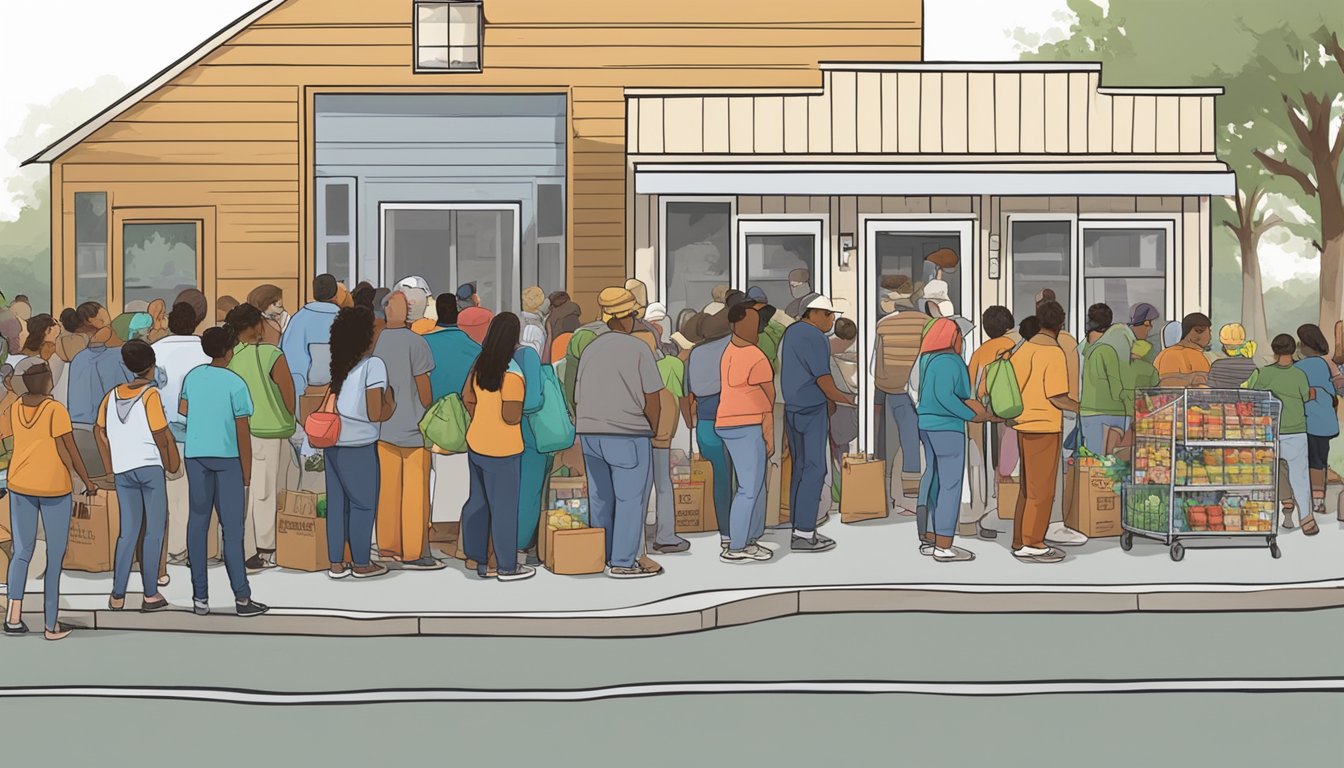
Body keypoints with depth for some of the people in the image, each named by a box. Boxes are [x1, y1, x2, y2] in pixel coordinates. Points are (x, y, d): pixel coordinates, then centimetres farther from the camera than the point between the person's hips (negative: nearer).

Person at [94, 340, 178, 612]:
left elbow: (100, 431, 11)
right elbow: (160, 435, -9)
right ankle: (150, 595, 4)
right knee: (154, 531, 4)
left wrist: (112, 466, 18)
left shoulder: (113, 395, 8)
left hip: (123, 471, 5)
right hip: (150, 467, -5)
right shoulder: (150, 394, -9)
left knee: (128, 531, 10)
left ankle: (117, 596, 7)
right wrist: (168, 464, 6)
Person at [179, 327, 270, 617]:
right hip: (227, 458, -4)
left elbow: (182, 413, 9)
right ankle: (242, 598, -1)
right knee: (231, 528, -1)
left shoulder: (192, 377, 3)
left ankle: (200, 597, 6)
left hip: (195, 455, 4)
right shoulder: (235, 384, -10)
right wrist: (247, 474, -1)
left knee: (198, 524, 7)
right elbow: (243, 432, -9)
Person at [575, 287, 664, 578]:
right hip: (628, 434, -6)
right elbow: (652, 398, -8)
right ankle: (623, 562, 0)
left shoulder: (590, 349, 9)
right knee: (630, 497, 0)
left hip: (590, 433, 6)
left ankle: (601, 557, 21)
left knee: (600, 497, 14)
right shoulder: (638, 349, -8)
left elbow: (579, 397, 12)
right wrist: (653, 430, 7)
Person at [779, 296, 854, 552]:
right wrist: (844, 399, -3)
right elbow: (823, 379, -16)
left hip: (792, 408, 9)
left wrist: (828, 398, 19)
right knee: (814, 469, -7)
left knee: (800, 467, 12)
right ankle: (803, 534, -10)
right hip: (812, 409, -9)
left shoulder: (790, 333, 15)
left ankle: (798, 527, 13)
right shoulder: (815, 338, -14)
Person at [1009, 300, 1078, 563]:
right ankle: (1031, 544, 0)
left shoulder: (1024, 349, 8)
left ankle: (1020, 541, 18)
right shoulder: (1054, 353, -14)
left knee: (1028, 487, 14)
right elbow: (1056, 396, -18)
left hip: (1024, 425, 8)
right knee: (1041, 490, -2)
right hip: (1044, 427, -8)